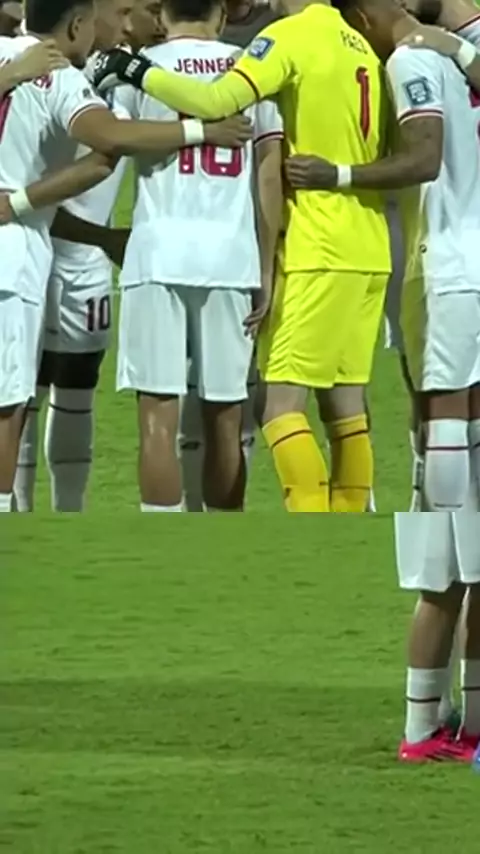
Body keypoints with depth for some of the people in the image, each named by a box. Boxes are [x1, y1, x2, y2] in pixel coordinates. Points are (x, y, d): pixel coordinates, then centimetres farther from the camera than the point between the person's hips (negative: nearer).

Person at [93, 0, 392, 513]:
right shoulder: (360, 48, 13)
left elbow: (216, 102, -21)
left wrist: (135, 73, -12)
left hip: (319, 250, -8)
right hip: (369, 253, 8)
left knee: (281, 404, -7)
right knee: (346, 404, 10)